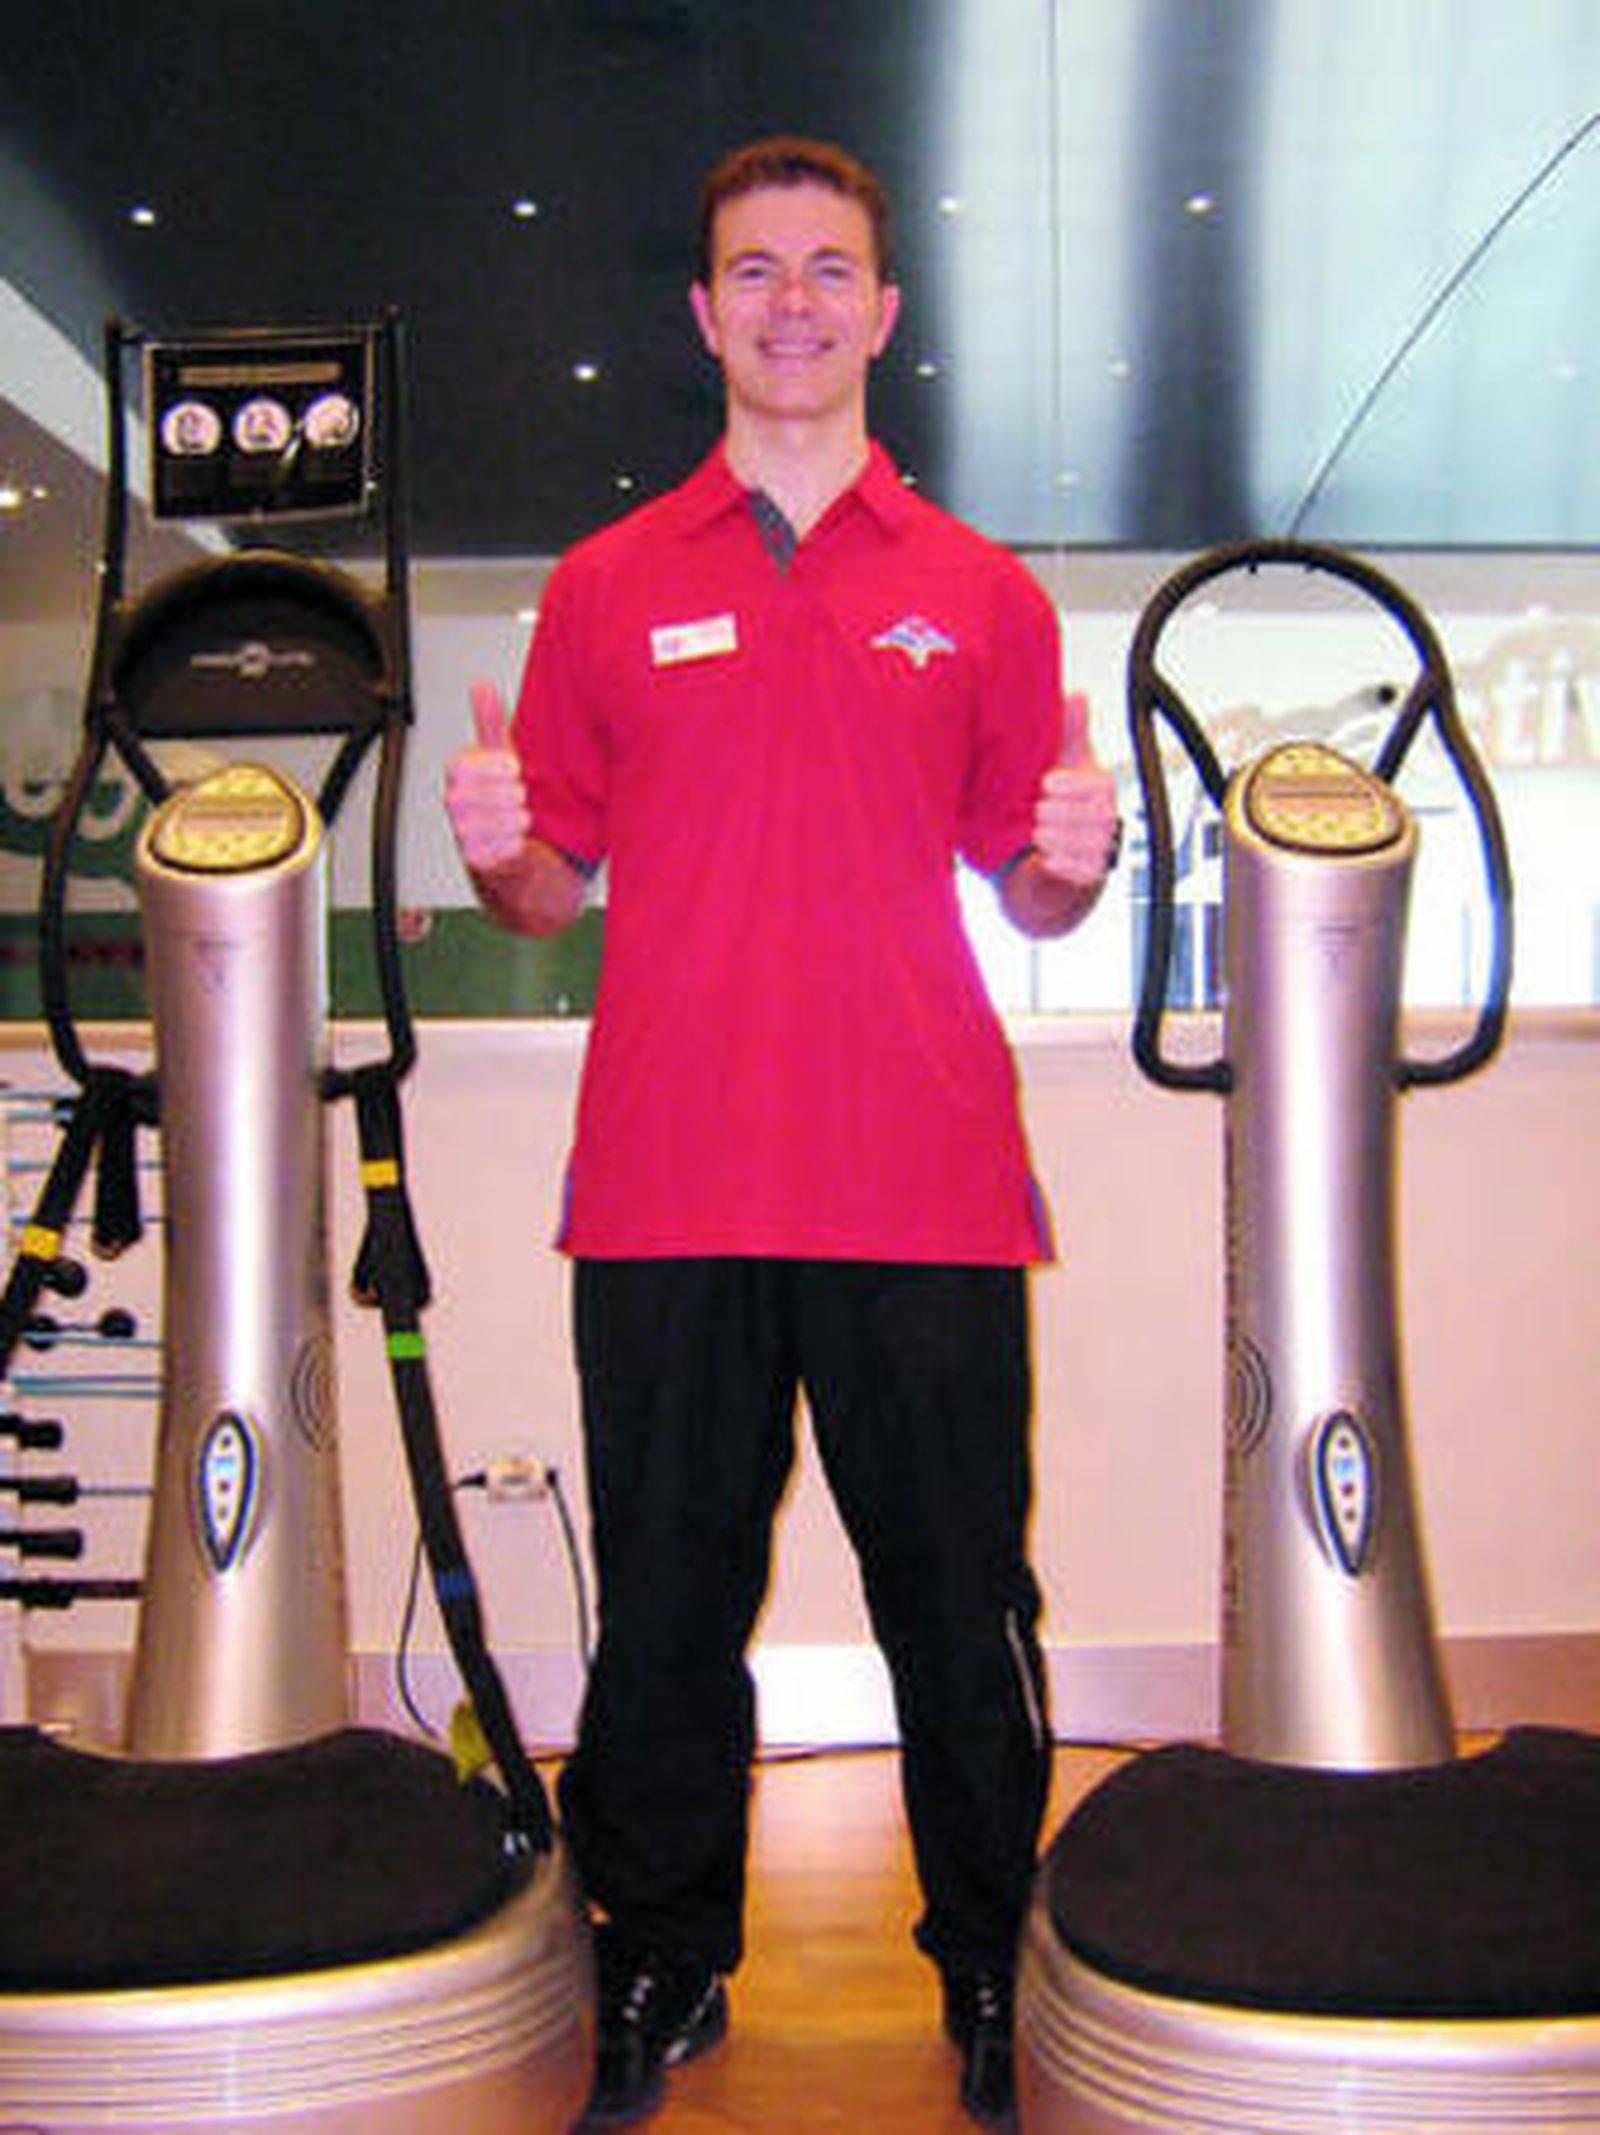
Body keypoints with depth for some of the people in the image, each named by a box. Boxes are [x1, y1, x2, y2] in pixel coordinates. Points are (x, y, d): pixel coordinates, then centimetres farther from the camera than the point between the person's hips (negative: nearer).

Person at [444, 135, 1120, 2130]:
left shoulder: (981, 594, 11)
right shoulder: (605, 587, 11)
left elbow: (1027, 895, 13)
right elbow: (553, 889, 12)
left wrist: (1074, 859, -9)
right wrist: (496, 852, -10)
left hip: (924, 1182, 0)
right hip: (668, 1187, 1)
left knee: (959, 1607, 8)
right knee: (666, 1605, 10)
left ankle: (992, 1971, 28)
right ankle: (662, 1967, 29)